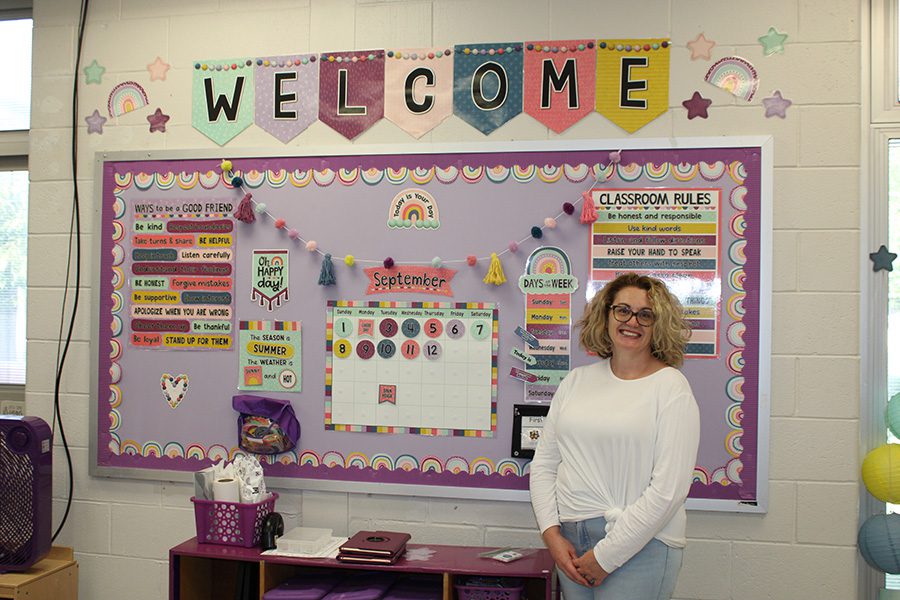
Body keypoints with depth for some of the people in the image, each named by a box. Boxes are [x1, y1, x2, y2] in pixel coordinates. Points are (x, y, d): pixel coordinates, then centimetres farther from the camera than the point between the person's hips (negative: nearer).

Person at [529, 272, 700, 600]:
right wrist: (552, 533, -3)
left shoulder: (671, 386, -7)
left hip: (640, 545, -4)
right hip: (569, 539, 4)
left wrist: (606, 556, -12)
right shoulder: (577, 380, 7)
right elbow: (544, 462, 8)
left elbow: (669, 488, -13)